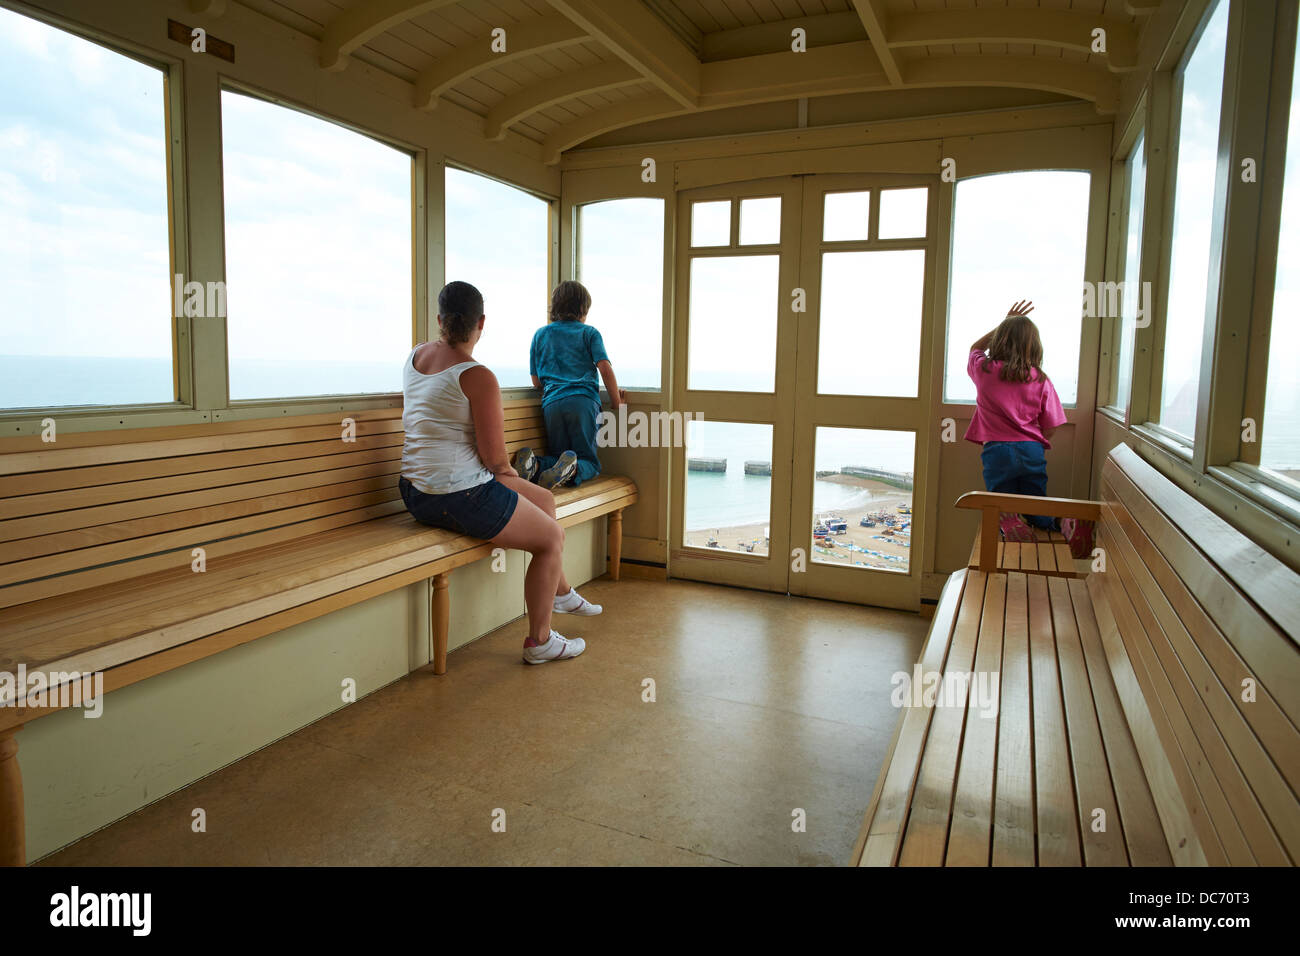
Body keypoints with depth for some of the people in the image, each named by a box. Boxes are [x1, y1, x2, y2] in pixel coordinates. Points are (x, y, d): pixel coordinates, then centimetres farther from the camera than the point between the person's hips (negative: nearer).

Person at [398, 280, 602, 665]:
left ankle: (561, 591, 39)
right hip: (462, 499, -9)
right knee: (552, 536, 10)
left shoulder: (416, 355, 7)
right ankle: (539, 640, 20)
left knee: (545, 500, 23)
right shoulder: (477, 376, -19)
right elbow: (495, 459, -17)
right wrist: (509, 472, 4)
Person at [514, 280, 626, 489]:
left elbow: (536, 382, 22)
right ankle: (572, 471, -32)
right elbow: (605, 369, -1)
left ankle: (536, 464, -19)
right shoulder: (589, 333, 12)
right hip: (583, 401, -2)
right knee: (589, 462, 4)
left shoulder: (540, 335, 21)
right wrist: (617, 403, 9)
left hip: (551, 403, 3)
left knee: (558, 456, 15)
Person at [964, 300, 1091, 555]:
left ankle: (1008, 520, -25)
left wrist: (1005, 323, 27)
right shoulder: (1041, 380, 1)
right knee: (1037, 511, 12)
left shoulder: (984, 370, 1)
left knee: (1002, 506, 10)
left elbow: (975, 348, 27)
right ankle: (1067, 521, -19)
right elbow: (1049, 429, 4)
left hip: (997, 450, -1)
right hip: (1032, 450, 1)